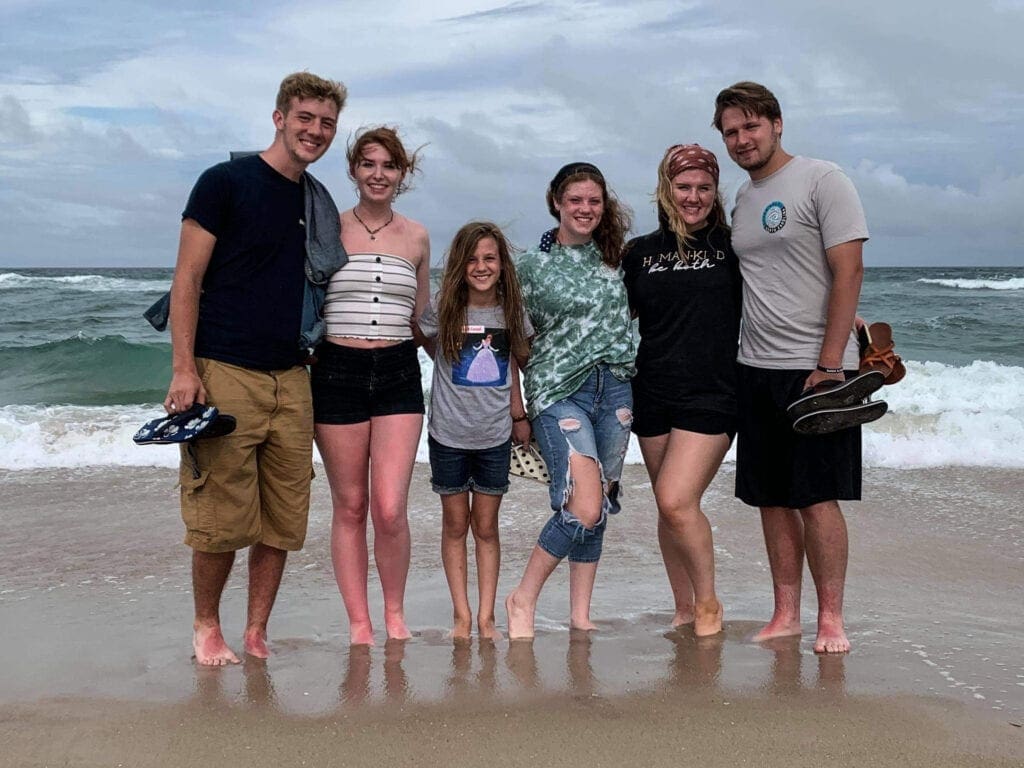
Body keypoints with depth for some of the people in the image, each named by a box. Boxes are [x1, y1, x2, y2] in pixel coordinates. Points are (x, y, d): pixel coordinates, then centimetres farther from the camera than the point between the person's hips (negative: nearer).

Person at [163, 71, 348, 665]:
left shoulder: (320, 206, 15)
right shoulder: (225, 183, -2)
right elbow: (188, 279, -5)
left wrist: (312, 351, 13)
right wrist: (184, 367, -13)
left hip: (291, 378, 6)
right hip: (224, 372, -6)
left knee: (285, 519, 5)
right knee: (222, 519, -3)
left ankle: (257, 633, 18)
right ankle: (206, 626, 17)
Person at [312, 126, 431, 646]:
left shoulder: (416, 237, 10)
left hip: (398, 374, 1)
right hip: (338, 373, -1)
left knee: (390, 509, -8)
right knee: (350, 507, 5)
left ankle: (394, 614, 14)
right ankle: (358, 622, 16)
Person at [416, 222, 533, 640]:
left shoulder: (512, 312, -1)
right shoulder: (440, 309, -8)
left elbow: (513, 370, 8)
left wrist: (518, 414, 3)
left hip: (495, 436, 1)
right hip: (449, 434, -1)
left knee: (486, 527, 7)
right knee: (455, 525, 8)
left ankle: (486, 617, 13)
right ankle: (461, 614, 16)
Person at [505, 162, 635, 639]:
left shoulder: (614, 256, 11)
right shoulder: (531, 266, 1)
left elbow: (630, 310, 25)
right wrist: (518, 407, 1)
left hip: (615, 388, 5)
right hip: (558, 392, -4)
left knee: (598, 508, 4)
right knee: (585, 508, -17)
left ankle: (580, 616, 14)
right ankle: (522, 600, 1)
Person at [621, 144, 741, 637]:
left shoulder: (730, 245, 0)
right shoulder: (640, 253, 9)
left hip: (712, 394, -4)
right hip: (653, 394, 4)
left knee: (676, 501, -15)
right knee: (669, 508, 10)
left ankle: (708, 602, 7)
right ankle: (684, 608, 26)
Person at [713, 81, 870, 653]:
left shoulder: (823, 180, -6)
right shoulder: (742, 198, 15)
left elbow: (849, 273, -12)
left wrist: (827, 365, -17)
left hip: (815, 368, -6)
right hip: (756, 370, 7)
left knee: (817, 496, -5)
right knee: (772, 498, 7)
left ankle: (832, 618, 6)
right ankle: (787, 614, 16)